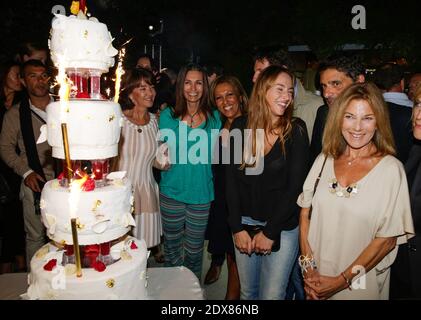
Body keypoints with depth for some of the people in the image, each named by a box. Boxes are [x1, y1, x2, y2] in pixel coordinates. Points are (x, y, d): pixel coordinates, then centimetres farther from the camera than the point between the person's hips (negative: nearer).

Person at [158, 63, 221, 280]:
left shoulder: (214, 117, 0)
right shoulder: (168, 115, -3)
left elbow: (214, 155, 8)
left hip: (201, 193, 1)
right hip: (172, 191, 0)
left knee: (194, 250, 14)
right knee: (172, 247, 16)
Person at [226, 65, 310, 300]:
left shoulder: (296, 130, -9)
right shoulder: (241, 127, -3)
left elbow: (295, 186, -11)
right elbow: (232, 179, -2)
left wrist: (270, 232, -11)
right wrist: (237, 227, -6)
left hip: (282, 227, -2)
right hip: (244, 223, 3)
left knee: (272, 295, 8)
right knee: (247, 291, 19)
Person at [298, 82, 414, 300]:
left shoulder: (391, 169, -14)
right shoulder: (324, 159, -3)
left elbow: (387, 240, -13)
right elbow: (305, 214, -1)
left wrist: (341, 281, -12)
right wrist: (308, 268, -8)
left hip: (361, 284, -3)